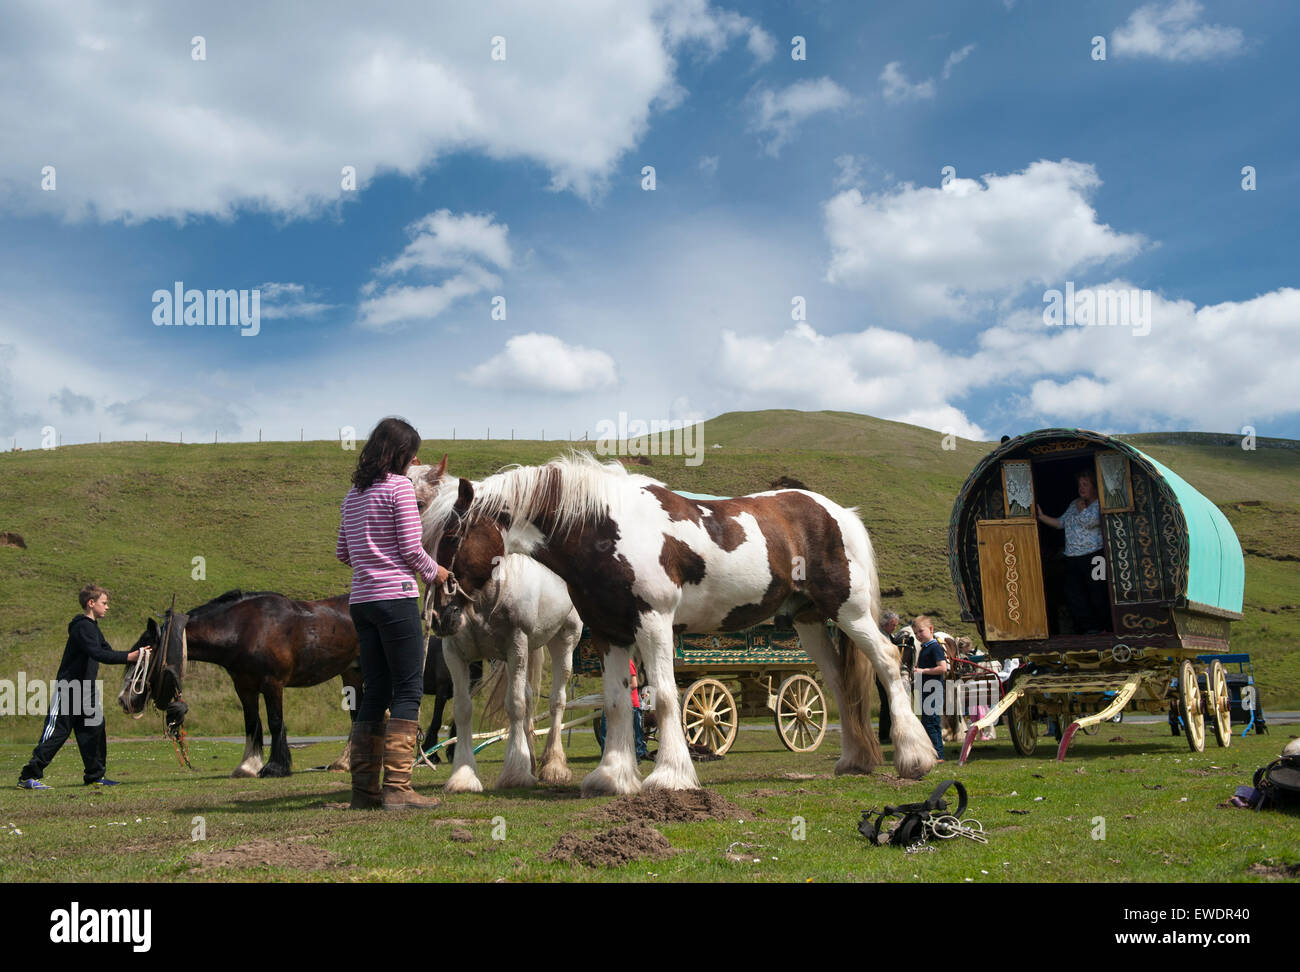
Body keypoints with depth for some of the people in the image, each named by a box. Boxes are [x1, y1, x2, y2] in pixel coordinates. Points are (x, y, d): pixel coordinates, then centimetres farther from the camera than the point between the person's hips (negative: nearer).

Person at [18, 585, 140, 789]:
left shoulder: (92, 627, 15)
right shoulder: (82, 627, -17)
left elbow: (107, 652, 19)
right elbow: (98, 654, -30)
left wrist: (134, 654, 7)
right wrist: (130, 657, -34)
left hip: (86, 691, 9)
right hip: (67, 691, -9)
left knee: (95, 731, 8)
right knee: (56, 734, -7)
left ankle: (95, 776, 15)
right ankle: (28, 776, -1)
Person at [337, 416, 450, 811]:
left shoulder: (353, 493, 14)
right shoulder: (400, 485, -7)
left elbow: (343, 553, 17)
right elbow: (411, 549, -10)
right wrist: (434, 572, 7)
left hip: (361, 599, 7)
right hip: (395, 597, -7)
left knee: (375, 691, 11)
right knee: (408, 690, -4)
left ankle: (364, 788, 11)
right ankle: (397, 788, -9)